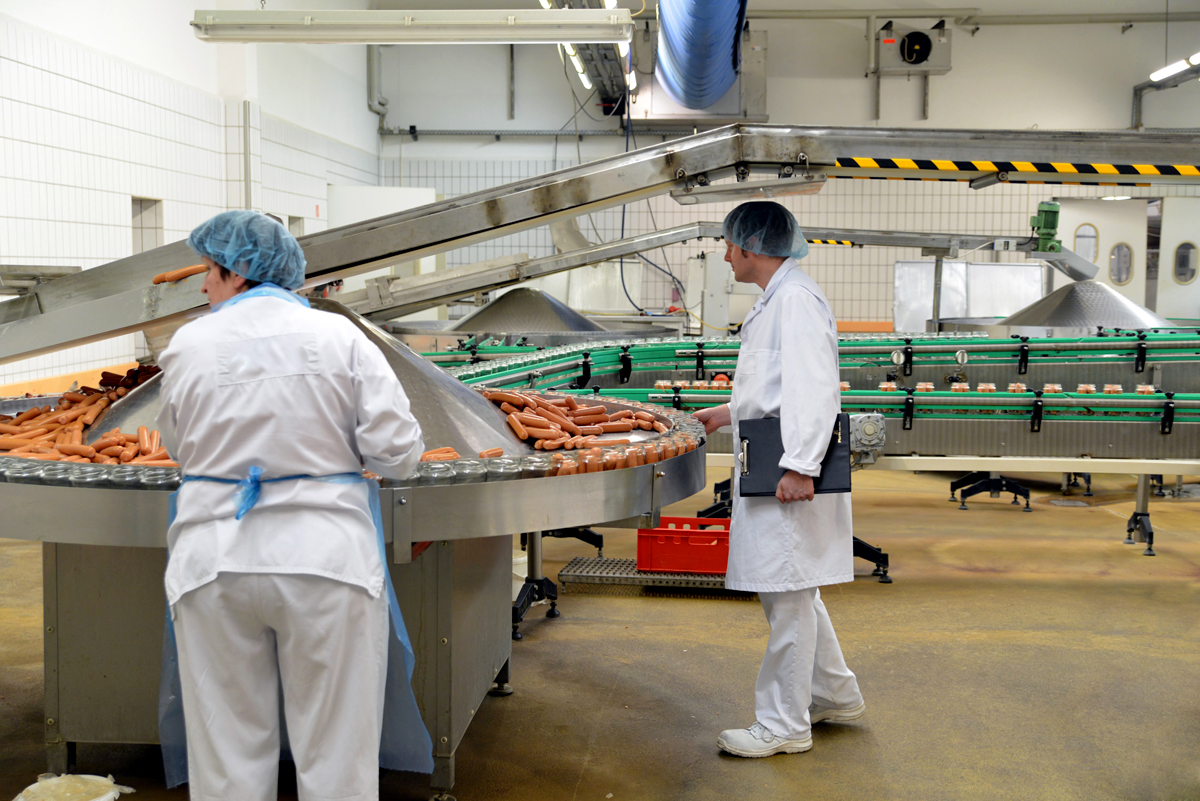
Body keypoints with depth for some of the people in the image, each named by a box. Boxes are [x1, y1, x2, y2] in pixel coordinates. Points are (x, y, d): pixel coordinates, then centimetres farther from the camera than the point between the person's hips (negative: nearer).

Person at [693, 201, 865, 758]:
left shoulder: (796, 298, -15)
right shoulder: (774, 300, 18)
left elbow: (814, 387, -23)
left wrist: (799, 466, -27)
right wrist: (726, 415, 28)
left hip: (789, 476, -11)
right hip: (768, 470, 11)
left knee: (788, 595, -2)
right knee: (789, 591, 19)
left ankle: (784, 724, 7)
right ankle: (835, 695, 32)